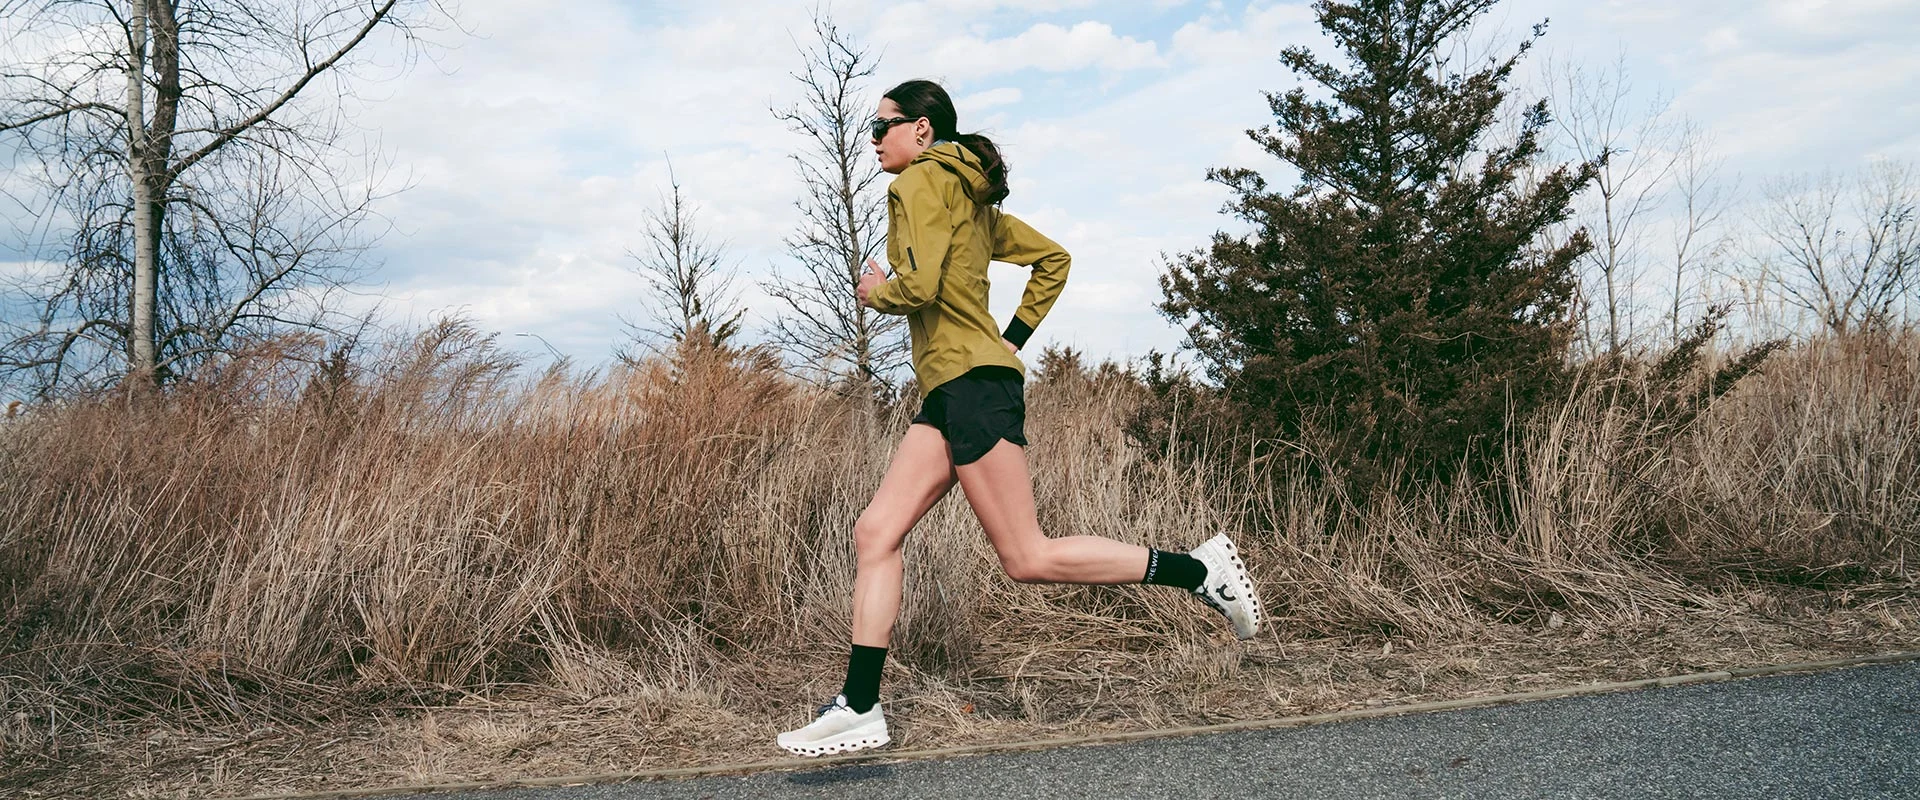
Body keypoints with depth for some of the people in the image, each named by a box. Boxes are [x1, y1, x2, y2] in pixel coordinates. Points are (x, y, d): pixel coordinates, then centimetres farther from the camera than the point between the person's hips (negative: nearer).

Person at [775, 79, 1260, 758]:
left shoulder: (920, 182, -6)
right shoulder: (971, 196, 22)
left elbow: (918, 287, -19)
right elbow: (1053, 258, 26)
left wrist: (874, 292, 2)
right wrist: (1013, 335, 22)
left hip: (971, 384, -10)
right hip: (951, 393, 10)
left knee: (1028, 559, -8)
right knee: (875, 532, 3)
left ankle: (1197, 568, -1)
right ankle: (859, 709, 3)